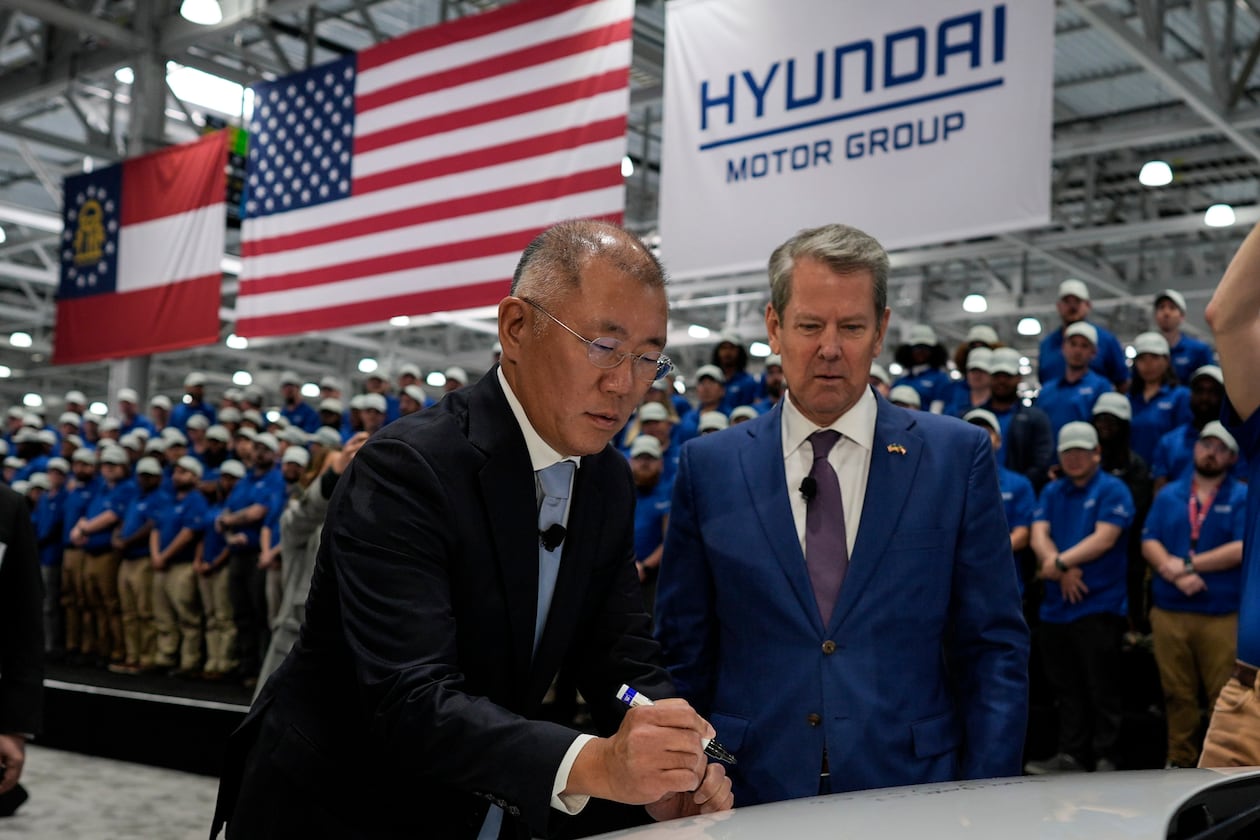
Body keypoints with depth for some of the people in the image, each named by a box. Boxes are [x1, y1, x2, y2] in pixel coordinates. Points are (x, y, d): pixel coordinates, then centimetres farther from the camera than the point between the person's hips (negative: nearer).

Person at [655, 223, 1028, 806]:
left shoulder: (958, 456, -1)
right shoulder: (708, 467, 1)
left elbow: (996, 648, 0)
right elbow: (683, 654, 4)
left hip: (911, 790, 0)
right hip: (750, 796, 1)